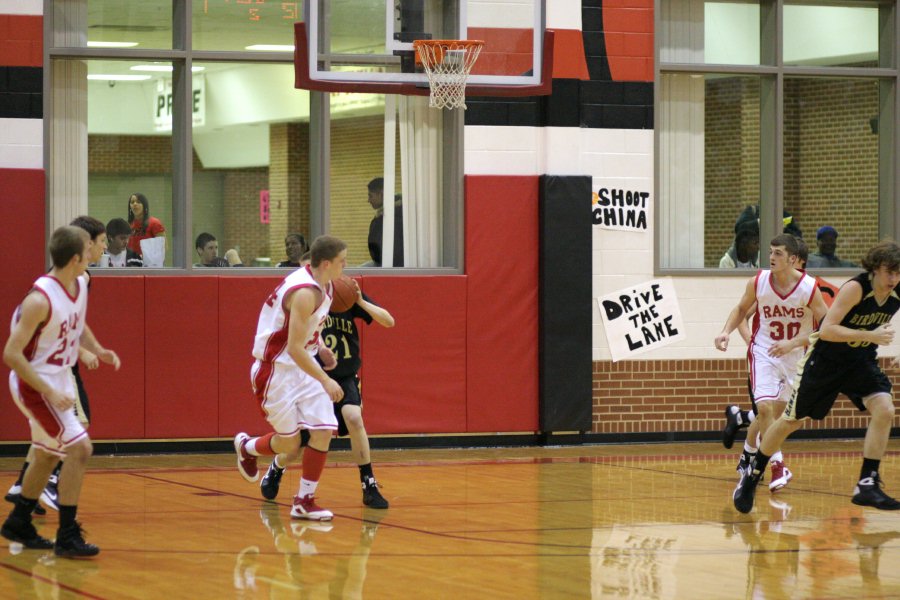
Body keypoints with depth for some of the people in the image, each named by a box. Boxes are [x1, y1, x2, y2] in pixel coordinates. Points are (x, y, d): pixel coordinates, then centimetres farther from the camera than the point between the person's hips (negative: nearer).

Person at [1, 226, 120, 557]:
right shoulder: (40, 299, -27)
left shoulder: (80, 285, -1)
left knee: (49, 454, 20)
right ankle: (67, 537, -8)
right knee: (79, 448, -15)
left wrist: (98, 350, 1)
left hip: (59, 380, 9)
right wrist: (49, 394, -27)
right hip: (34, 384, -9)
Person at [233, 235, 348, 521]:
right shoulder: (305, 293, -27)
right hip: (276, 369, -8)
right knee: (290, 444, 1)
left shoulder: (323, 284, 2)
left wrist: (320, 347, 8)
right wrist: (325, 381, -29)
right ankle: (246, 447, 33)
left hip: (303, 366, 8)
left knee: (323, 430, -3)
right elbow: (294, 348, -30)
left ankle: (304, 502, 5)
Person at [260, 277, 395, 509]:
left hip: (345, 376, 1)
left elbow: (389, 321, -9)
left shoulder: (348, 293, -5)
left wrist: (361, 302, -23)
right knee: (298, 442, 7)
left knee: (353, 419, -28)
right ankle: (275, 470, 43)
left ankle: (369, 487, -18)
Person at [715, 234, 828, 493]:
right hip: (764, 351, -1)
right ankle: (778, 467, -12)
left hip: (796, 355, 1)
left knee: (779, 410, 14)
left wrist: (792, 344, -22)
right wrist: (726, 331, -11)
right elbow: (741, 309, 6)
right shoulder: (757, 282, -13)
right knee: (765, 406, -18)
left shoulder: (809, 288, -19)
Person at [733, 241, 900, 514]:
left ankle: (867, 485, -12)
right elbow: (826, 330, -32)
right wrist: (870, 336, -37)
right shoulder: (856, 288, -27)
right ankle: (752, 474, 26)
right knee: (791, 421, 5)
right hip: (825, 358, -5)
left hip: (861, 361, 5)